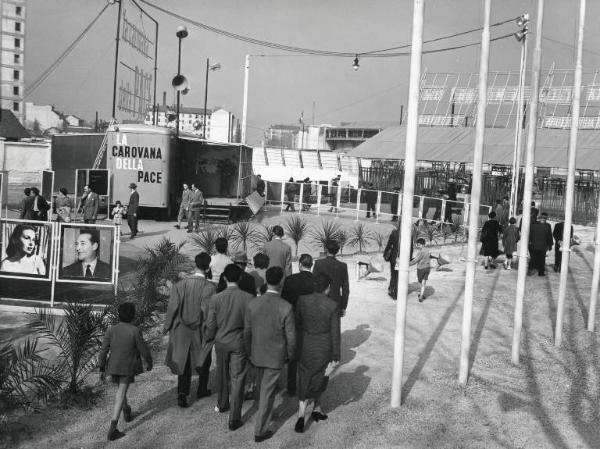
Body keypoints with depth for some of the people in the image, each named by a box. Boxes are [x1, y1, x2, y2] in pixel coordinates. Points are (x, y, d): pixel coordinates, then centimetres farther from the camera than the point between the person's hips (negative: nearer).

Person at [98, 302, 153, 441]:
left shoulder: (111, 330, -7)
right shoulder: (135, 331, -16)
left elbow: (103, 350, -4)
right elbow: (143, 349, -10)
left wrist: (102, 368, 7)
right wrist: (149, 363, 8)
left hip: (113, 367, 4)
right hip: (128, 368, -4)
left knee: (120, 390, 26)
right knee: (121, 395, -2)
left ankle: (127, 413, 46)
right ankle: (112, 429, -8)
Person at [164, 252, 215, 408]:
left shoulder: (180, 285, -8)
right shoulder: (209, 287, -18)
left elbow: (172, 307, -5)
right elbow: (207, 311, -17)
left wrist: (167, 326, 7)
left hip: (182, 331, 2)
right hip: (200, 331, -2)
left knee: (184, 362, 11)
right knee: (203, 360, 20)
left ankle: (182, 394, 0)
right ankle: (202, 390, 34)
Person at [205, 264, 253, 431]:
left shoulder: (216, 298, -13)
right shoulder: (248, 298, -17)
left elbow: (211, 324, -7)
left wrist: (210, 337, 14)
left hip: (221, 342, 2)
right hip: (240, 343, -2)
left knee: (222, 375, 23)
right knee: (237, 379, 6)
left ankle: (222, 404, 44)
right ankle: (234, 418, 8)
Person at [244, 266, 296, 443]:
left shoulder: (253, 304, -13)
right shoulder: (286, 307, -23)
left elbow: (247, 331, -2)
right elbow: (291, 337, -15)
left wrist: (249, 352, 14)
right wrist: (290, 355, 4)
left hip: (257, 355, 4)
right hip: (276, 357, -4)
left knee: (262, 387, 26)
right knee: (267, 392, 8)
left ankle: (265, 413, 49)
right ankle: (260, 431, 17)